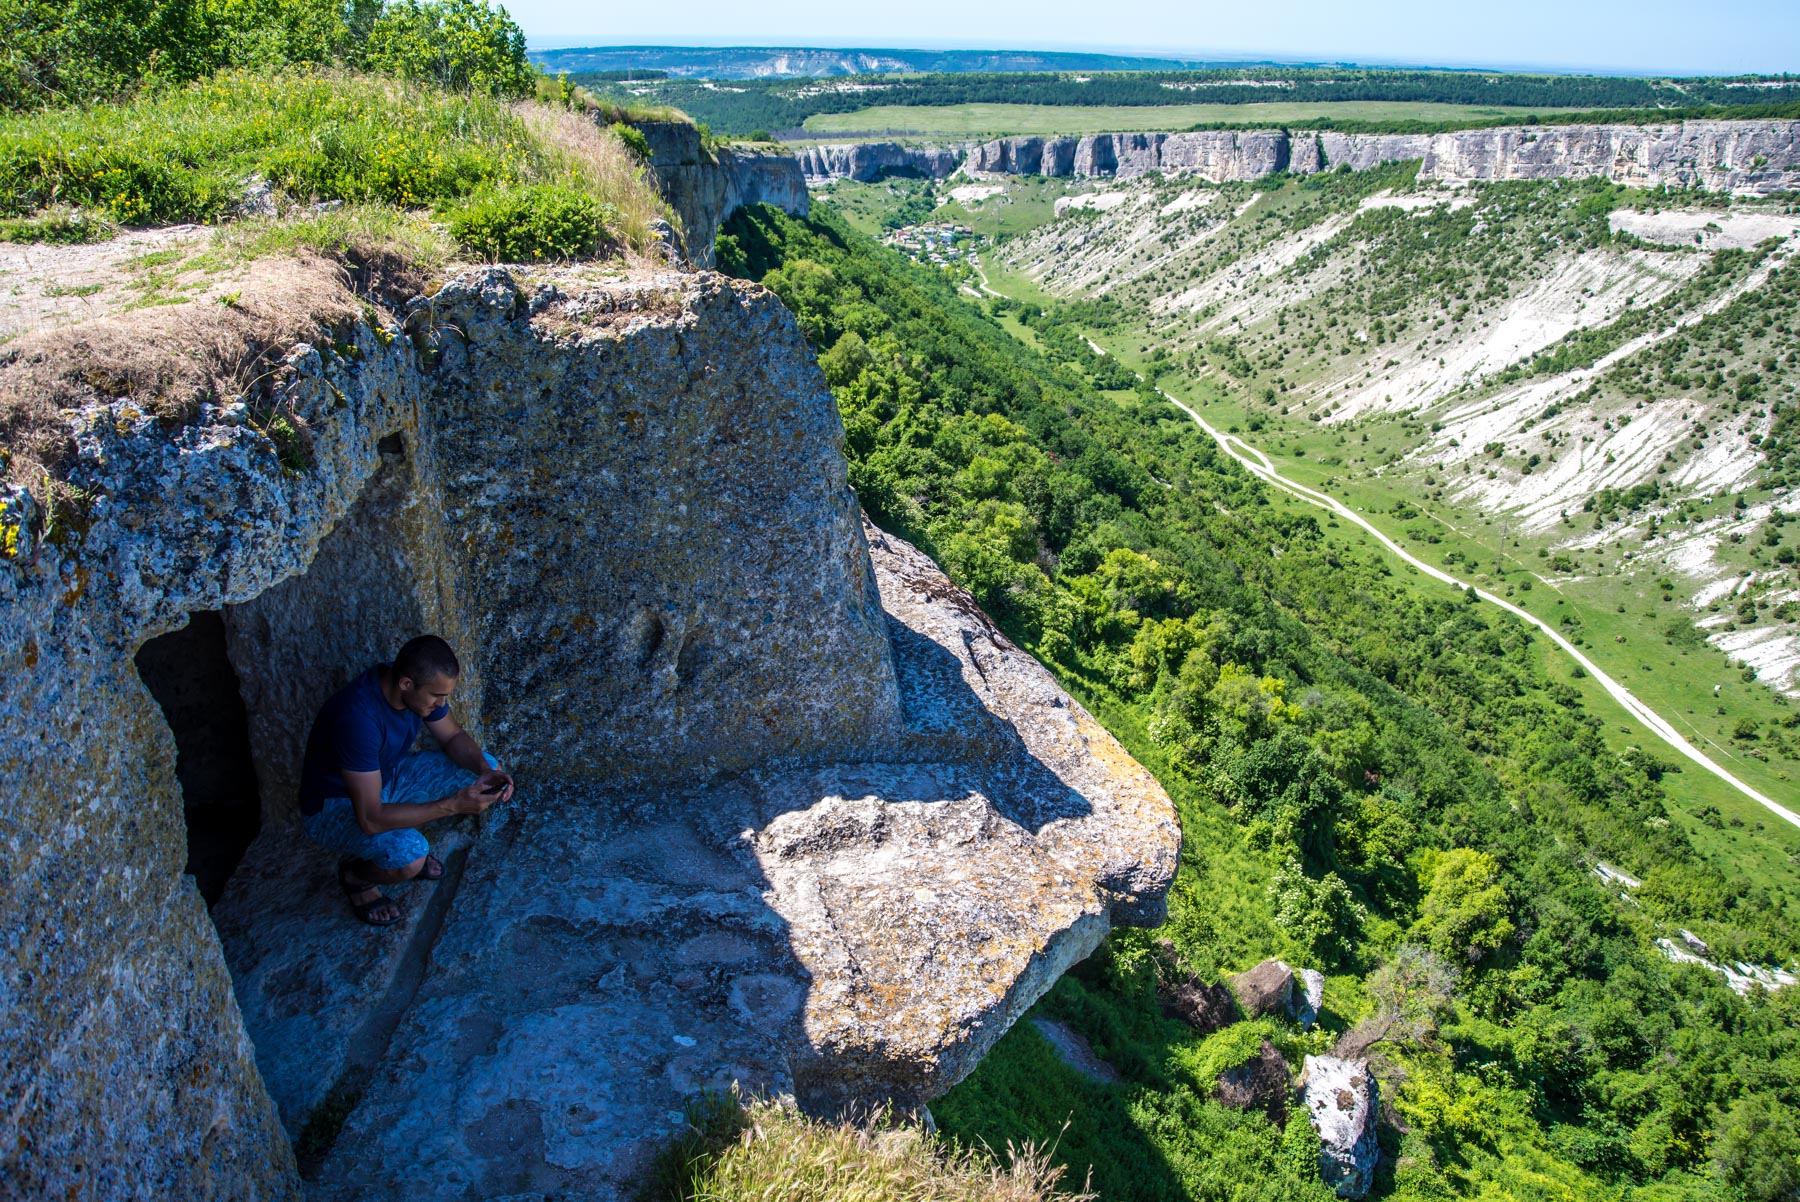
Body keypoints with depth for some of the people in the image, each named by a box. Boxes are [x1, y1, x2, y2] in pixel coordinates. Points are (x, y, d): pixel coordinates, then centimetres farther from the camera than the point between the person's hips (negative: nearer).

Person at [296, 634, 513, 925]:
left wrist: (486, 771, -20)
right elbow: (370, 818, -38)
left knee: (487, 766, -5)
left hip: (388, 776, 7)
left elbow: (453, 736, 0)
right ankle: (354, 872, 2)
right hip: (334, 804, -7)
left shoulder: (422, 684, -17)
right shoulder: (358, 718, -39)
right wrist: (453, 805, -38)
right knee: (411, 858, -34)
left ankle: (407, 841, 11)